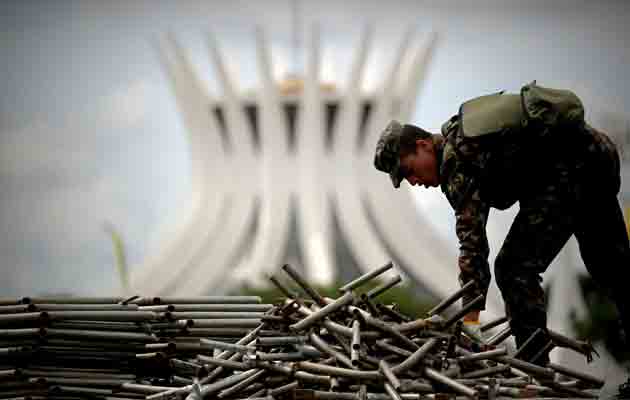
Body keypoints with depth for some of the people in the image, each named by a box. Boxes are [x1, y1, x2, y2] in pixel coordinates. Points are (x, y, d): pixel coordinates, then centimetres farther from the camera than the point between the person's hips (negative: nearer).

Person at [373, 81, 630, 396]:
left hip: (567, 172, -11)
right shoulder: (459, 130, 14)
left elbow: (472, 243, -19)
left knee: (515, 267, -8)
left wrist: (470, 321, -20)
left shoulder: (455, 160, -13)